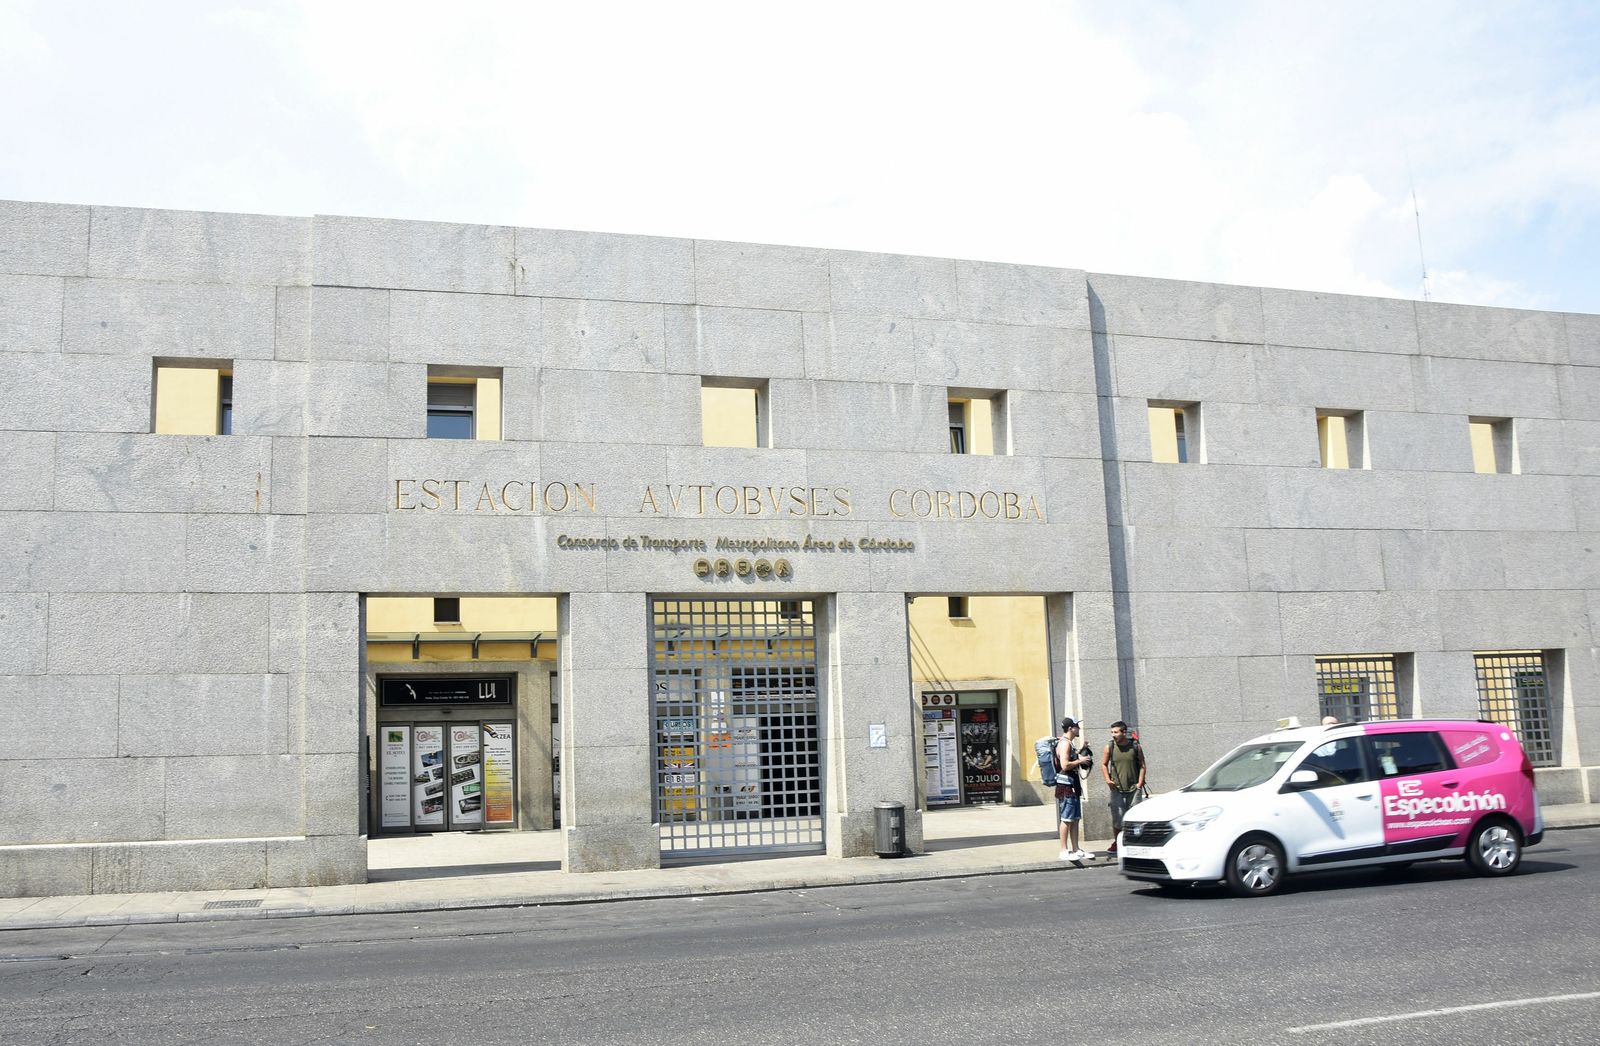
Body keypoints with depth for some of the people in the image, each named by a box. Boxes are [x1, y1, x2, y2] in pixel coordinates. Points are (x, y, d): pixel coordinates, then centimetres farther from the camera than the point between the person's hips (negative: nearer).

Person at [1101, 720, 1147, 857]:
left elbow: (1142, 765, 6)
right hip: (1117, 789, 0)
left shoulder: (1136, 747, 0)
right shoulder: (1109, 748, 0)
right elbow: (1104, 764, 11)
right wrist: (1107, 779, -2)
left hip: (1134, 788, 0)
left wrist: (1140, 783, -3)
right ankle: (1116, 843, 11)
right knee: (1117, 816, -3)